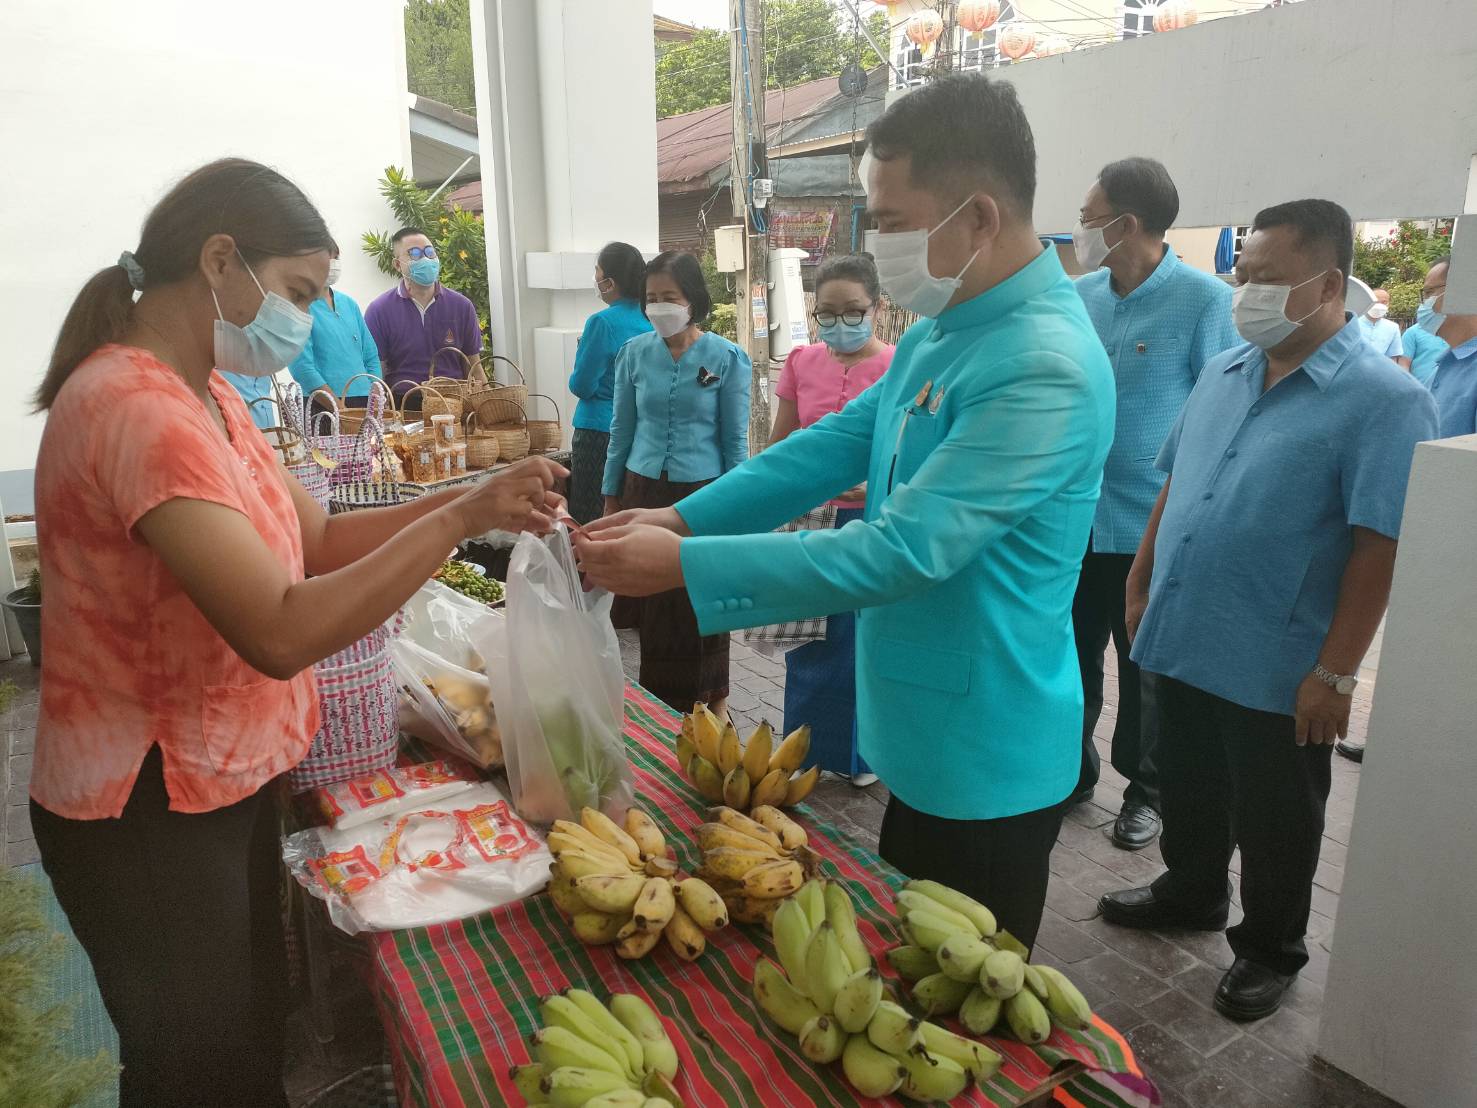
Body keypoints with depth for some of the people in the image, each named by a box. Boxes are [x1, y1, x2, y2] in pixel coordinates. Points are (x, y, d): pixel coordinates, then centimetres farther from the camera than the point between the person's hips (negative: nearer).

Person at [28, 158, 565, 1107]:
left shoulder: (204, 391, 7)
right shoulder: (138, 407, -26)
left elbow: (319, 540, 3)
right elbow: (282, 633, -34)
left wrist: (470, 502, -9)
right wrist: (460, 518, -30)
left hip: (226, 774, 9)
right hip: (149, 813, -9)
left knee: (255, 1031, 25)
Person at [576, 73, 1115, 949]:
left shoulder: (1044, 372, -27)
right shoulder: (943, 329, 4)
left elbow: (903, 552, -30)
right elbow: (840, 442, 5)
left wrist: (683, 566, -27)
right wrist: (683, 518, -6)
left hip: (985, 758, -8)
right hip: (924, 733, 8)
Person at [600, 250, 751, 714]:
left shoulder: (726, 358, -7)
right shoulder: (635, 352, 1)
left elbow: (735, 440, -2)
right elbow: (621, 428, 9)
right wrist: (611, 497, 11)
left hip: (701, 493, -2)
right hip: (643, 489, 3)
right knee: (647, 600, 8)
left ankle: (712, 700, 25)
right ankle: (656, 699, 26)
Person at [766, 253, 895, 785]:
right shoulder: (802, 363, 3)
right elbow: (779, 447, 12)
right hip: (812, 523, 3)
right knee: (813, 635, 12)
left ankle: (860, 751, 28)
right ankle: (809, 747, 31)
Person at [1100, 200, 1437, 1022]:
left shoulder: (1384, 401, -14)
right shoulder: (1225, 372, 6)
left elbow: (1380, 547, -17)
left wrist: (1336, 672, -18)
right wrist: (1141, 584, 13)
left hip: (1278, 668, -6)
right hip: (1184, 642, 6)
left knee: (1274, 822, 13)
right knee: (1190, 793, 23)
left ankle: (1271, 950, 34)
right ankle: (1190, 892, 45)